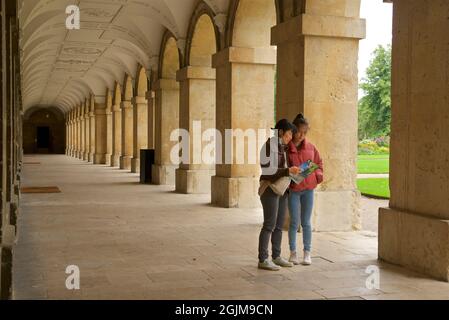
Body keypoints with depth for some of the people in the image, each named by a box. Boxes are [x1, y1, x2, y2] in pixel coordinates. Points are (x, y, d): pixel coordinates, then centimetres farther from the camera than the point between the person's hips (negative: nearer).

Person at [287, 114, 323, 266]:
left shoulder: (311, 147, 6)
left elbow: (319, 163, 17)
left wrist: (318, 175, 0)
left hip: (308, 188, 3)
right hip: (293, 189, -3)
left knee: (306, 222, 9)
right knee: (294, 222, 2)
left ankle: (307, 253, 18)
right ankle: (293, 252, 16)